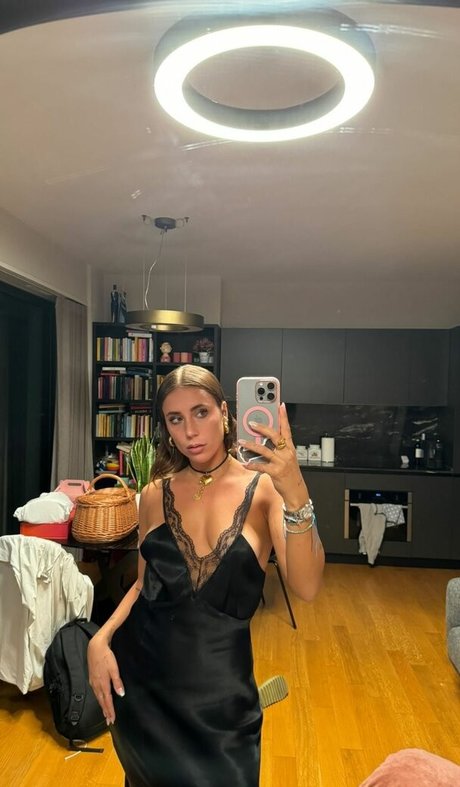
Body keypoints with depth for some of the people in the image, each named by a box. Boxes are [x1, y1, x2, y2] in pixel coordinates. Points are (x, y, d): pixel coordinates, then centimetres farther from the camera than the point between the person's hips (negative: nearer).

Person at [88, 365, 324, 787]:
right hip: (138, 665, 3)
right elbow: (146, 582, 8)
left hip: (218, 676, -3)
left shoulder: (263, 488, -13)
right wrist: (101, 639, -7)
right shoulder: (155, 495, -2)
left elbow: (305, 587, -26)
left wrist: (295, 494, -41)